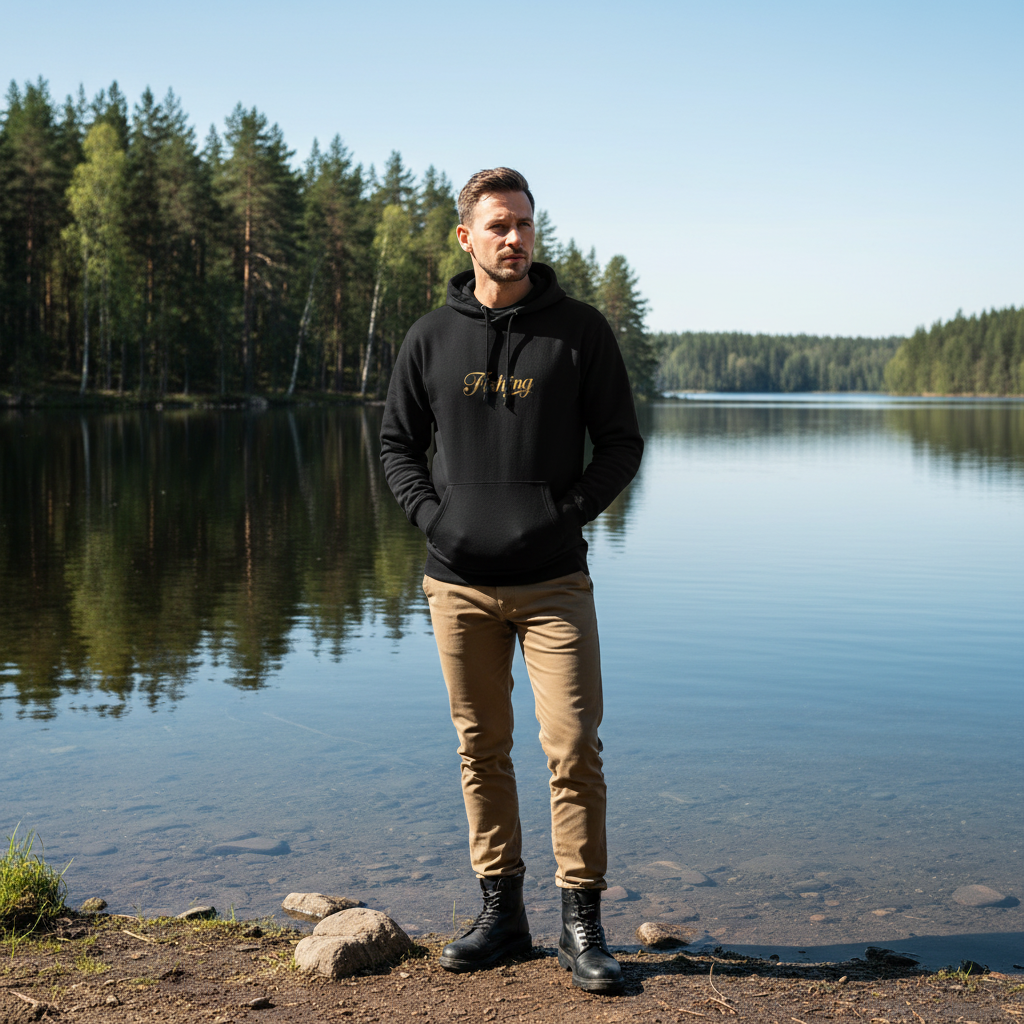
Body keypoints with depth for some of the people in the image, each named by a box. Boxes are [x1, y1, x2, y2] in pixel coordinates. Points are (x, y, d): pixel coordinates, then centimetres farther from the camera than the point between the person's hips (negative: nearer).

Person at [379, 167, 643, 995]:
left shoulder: (580, 330, 2)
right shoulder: (432, 338, 7)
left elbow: (621, 442, 4)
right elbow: (398, 443, 14)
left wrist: (571, 511, -10)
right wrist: (431, 515, -3)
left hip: (554, 581, -2)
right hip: (460, 582, 2)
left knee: (574, 748, -6)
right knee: (482, 750, 9)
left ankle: (582, 925, 6)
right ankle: (501, 911, 22)